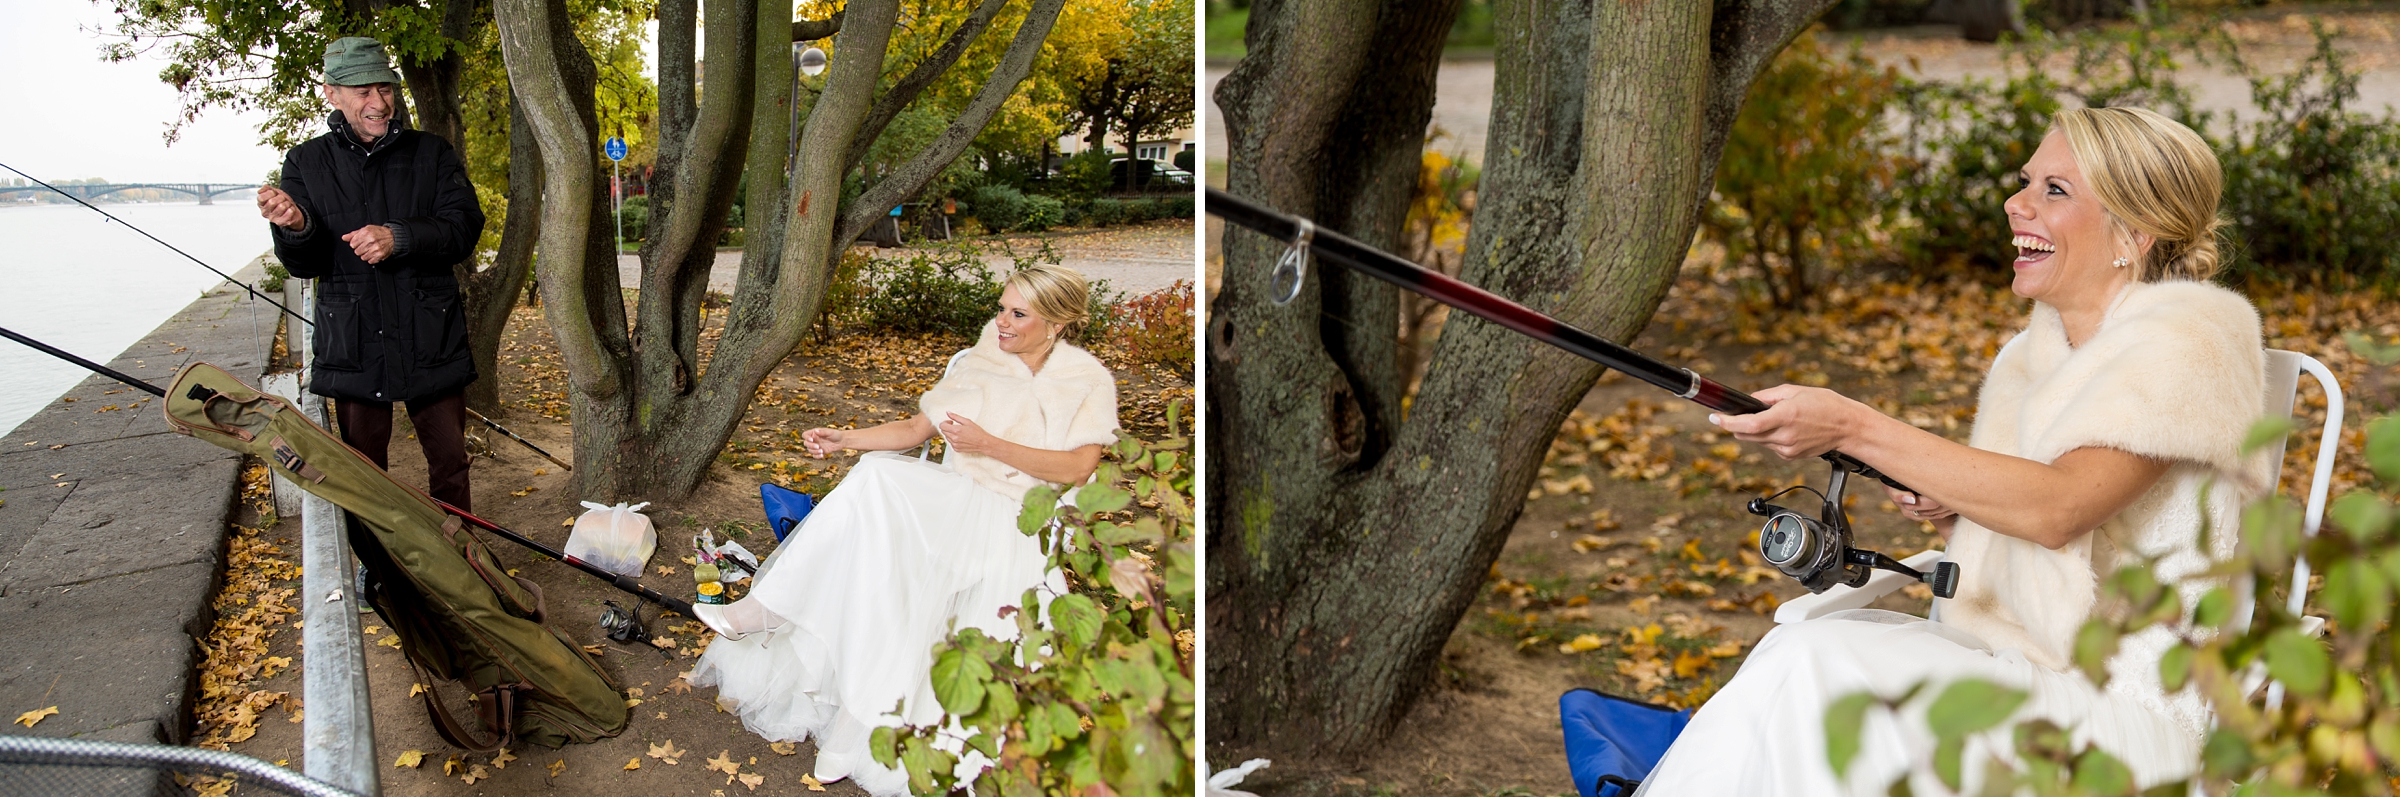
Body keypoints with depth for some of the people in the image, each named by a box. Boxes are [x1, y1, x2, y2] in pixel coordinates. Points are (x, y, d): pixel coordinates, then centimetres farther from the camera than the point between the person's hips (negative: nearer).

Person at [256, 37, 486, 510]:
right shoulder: (306, 164, 4)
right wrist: (295, 228, -23)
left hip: (431, 343, 0)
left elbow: (464, 230, -8)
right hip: (354, 351, 0)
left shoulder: (431, 154, 3)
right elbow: (305, 266, 0)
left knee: (450, 464, 8)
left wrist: (398, 237, -25)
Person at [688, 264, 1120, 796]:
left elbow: (1079, 468, -11)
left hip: (1011, 521, -5)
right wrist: (843, 439, 2)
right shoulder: (980, 363, 14)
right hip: (955, 498, 5)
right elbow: (917, 428, 15)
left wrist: (991, 445, -15)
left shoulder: (1089, 382, 1)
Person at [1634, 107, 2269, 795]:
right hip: (2012, 672, 7)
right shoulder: (2031, 357, 14)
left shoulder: (2188, 341, -10)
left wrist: (1853, 428, -29)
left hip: (2128, 711, -7)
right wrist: (1952, 509, 0)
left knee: (1815, 668, -26)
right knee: (1805, 649, -20)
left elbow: (2055, 509, -26)